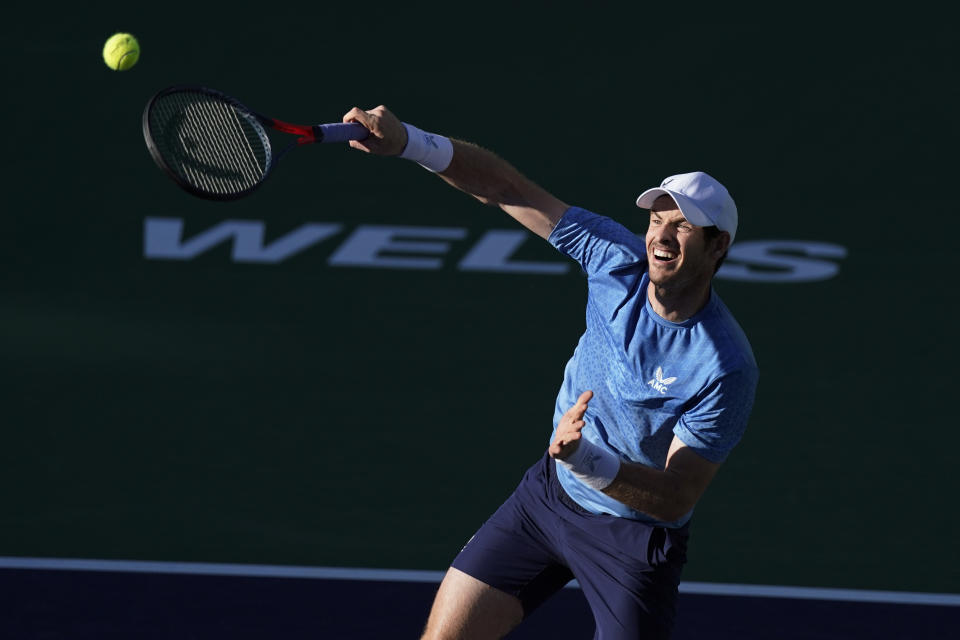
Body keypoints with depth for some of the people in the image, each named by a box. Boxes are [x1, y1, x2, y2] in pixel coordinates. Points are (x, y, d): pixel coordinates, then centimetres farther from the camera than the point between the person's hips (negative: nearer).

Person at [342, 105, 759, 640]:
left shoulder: (727, 369, -27)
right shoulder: (621, 260, -13)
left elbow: (676, 498, -28)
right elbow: (507, 188, -10)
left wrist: (588, 460, -43)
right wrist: (409, 142, -22)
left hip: (636, 531, -5)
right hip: (551, 493, 5)